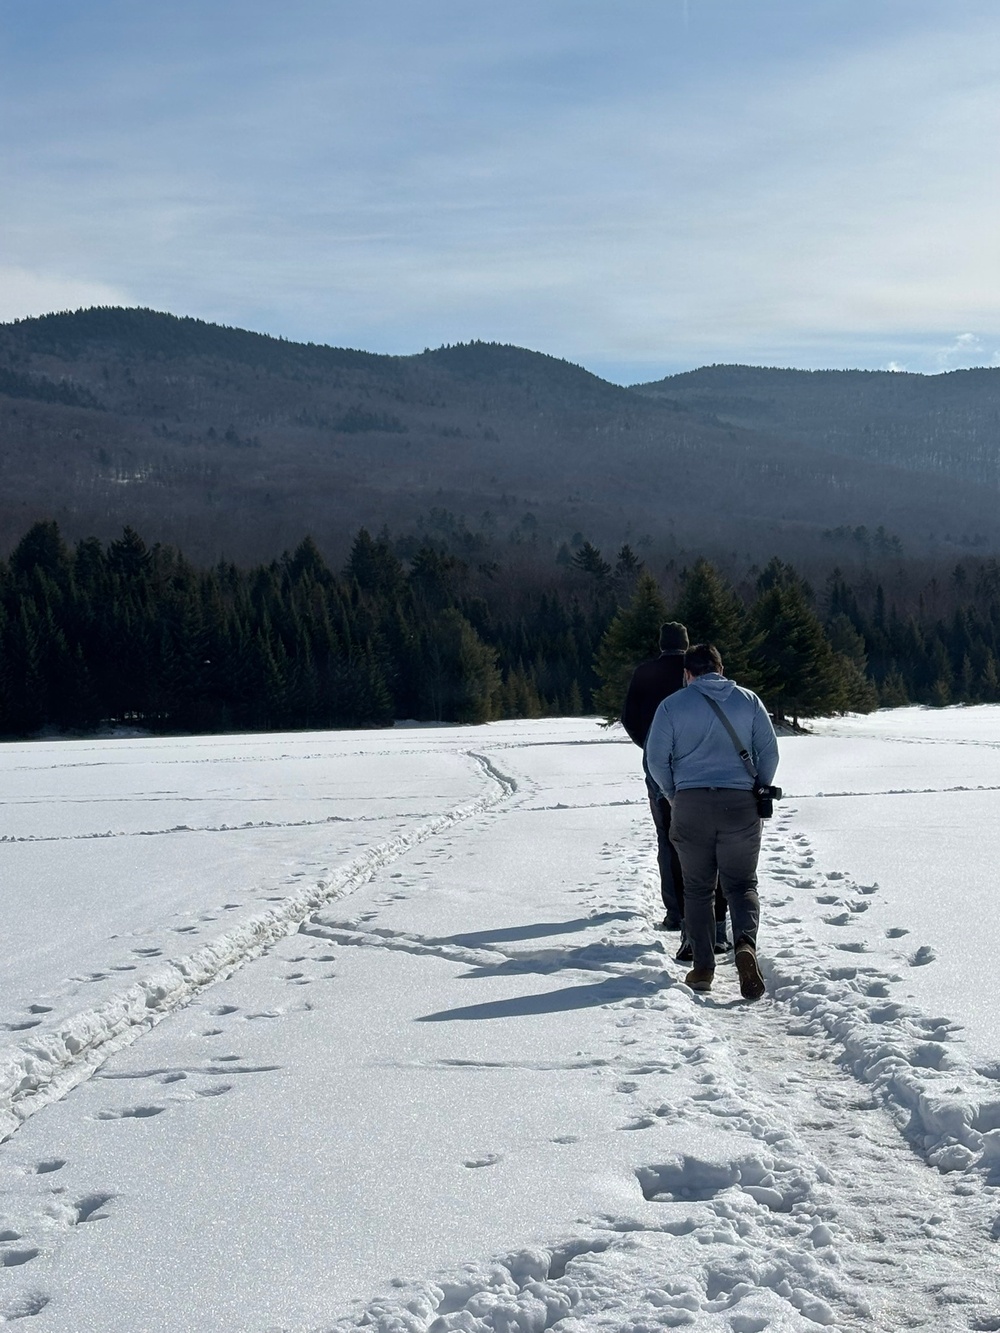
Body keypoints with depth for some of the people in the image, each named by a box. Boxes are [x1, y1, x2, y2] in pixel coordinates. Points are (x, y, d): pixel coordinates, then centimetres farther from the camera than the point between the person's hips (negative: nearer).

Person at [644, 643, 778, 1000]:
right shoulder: (748, 700, 6)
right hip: (740, 804, 1)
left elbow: (656, 759, -1)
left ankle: (702, 968, 6)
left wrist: (672, 795, 14)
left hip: (690, 805, -1)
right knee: (741, 884, 8)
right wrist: (760, 792, 15)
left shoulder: (673, 705, 2)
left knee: (697, 889, 10)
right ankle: (745, 943, -19)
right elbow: (769, 752, 3)